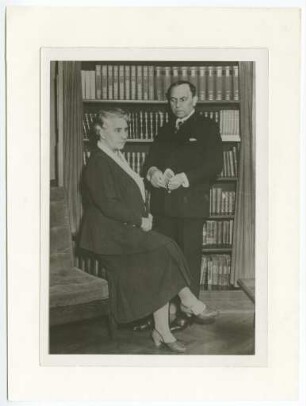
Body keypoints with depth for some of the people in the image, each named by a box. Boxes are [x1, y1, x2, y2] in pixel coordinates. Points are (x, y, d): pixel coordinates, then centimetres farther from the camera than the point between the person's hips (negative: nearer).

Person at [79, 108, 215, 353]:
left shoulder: (117, 159, 17)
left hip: (127, 229, 9)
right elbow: (108, 204, -20)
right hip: (110, 234, -8)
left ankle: (162, 332, -5)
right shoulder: (98, 163, -12)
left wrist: (145, 216, 7)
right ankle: (187, 299, 0)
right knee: (165, 248, -18)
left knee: (160, 272, -8)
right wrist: (140, 221, -15)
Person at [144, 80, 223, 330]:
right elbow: (151, 159, 17)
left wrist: (184, 177, -17)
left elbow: (215, 166, -6)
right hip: (163, 204, 5)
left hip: (191, 204, -5)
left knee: (189, 258, 0)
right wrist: (153, 172, -6)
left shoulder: (207, 128, 2)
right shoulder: (165, 130, 20)